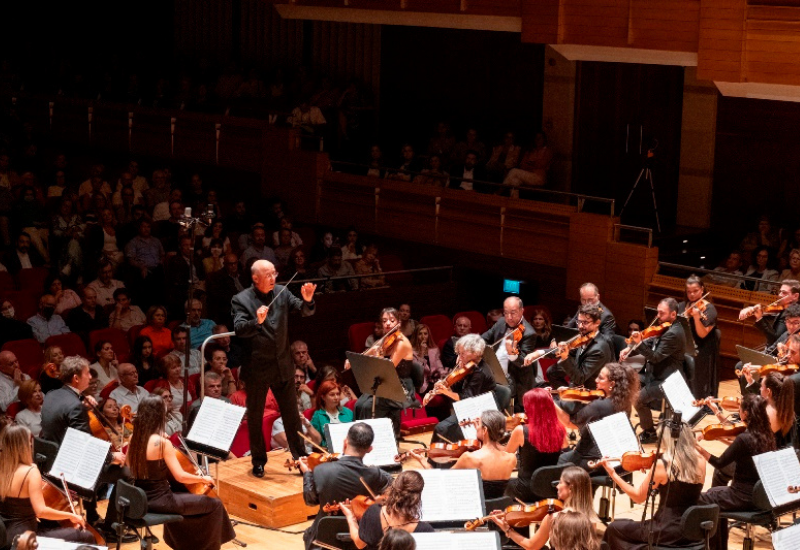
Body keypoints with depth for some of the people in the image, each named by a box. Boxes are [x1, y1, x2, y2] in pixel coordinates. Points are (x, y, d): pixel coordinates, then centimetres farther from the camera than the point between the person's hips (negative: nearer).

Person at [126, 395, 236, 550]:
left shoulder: (134, 438, 0)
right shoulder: (162, 442, -21)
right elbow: (180, 477, -21)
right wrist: (203, 479, -3)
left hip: (141, 499, 8)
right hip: (160, 501, -8)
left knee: (178, 494, 38)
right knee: (215, 505, 4)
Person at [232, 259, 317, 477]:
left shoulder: (281, 293, 1)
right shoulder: (241, 300, -10)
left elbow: (306, 311, -2)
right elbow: (239, 329, -21)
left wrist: (308, 300, -24)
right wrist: (257, 321, -40)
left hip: (283, 367, 3)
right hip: (257, 369, -3)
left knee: (292, 415, 11)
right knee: (255, 418, 9)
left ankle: (301, 458, 21)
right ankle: (258, 461, 23)